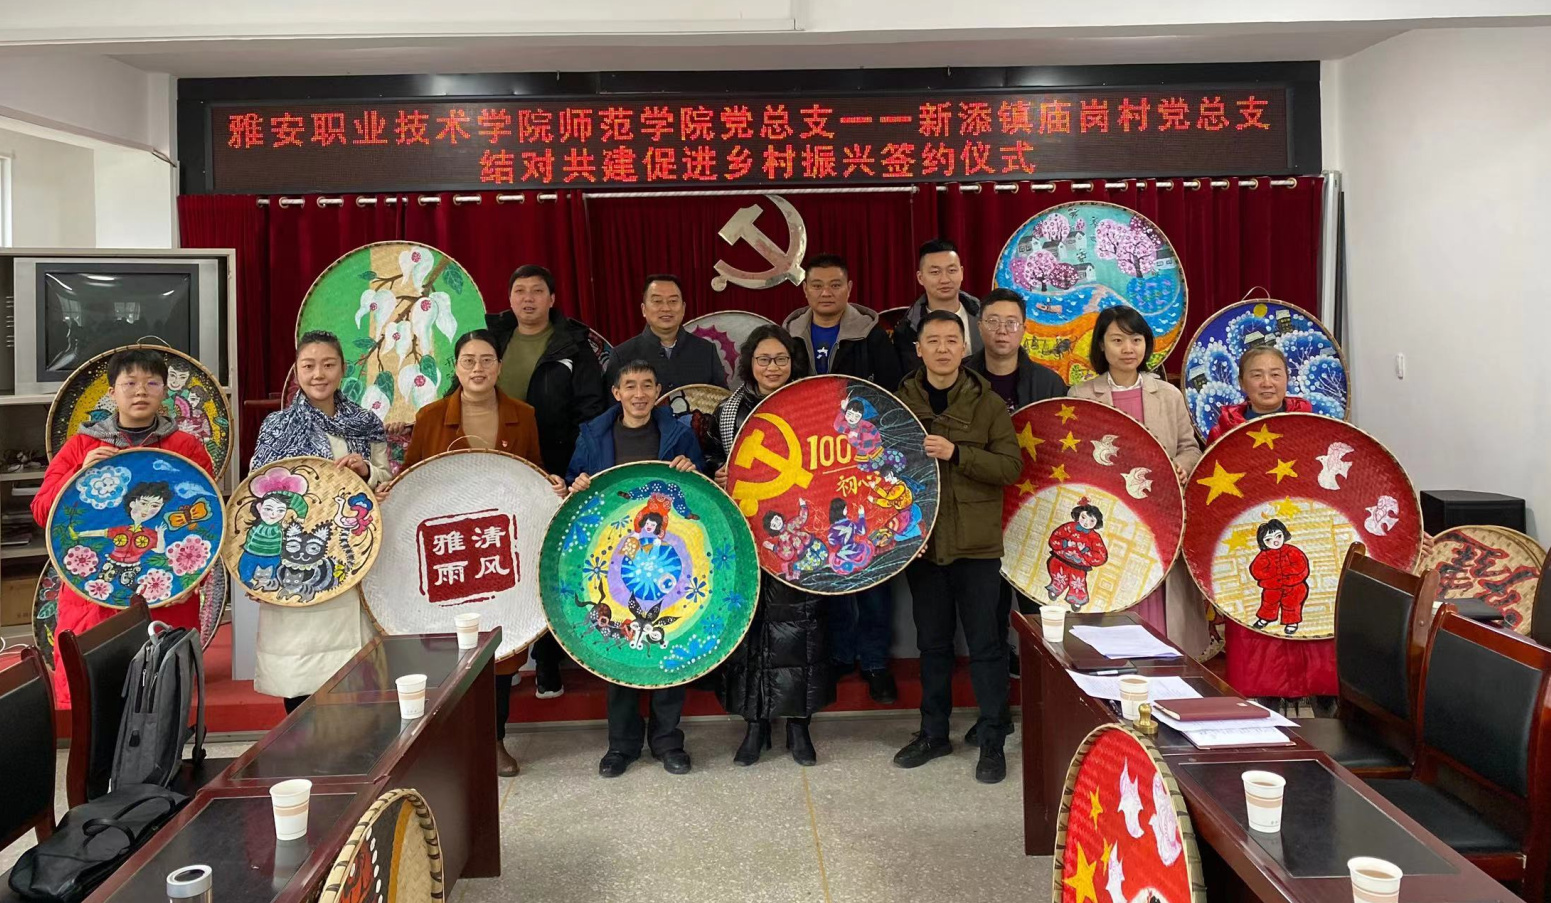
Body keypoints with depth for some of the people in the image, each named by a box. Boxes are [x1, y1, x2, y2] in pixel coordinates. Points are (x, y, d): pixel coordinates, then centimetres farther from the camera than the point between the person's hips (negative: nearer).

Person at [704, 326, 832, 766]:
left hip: (798, 534, -1)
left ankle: (799, 722, 13)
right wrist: (718, 478, -8)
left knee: (796, 622, -1)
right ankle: (756, 721, 15)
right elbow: (712, 462, 14)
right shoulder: (728, 411, 8)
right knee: (749, 622, 3)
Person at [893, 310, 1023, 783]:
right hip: (921, 541, 2)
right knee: (932, 642, 13)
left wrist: (956, 453, -20)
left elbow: (1010, 466, -8)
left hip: (977, 543, -2)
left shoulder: (988, 403, 0)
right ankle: (933, 732, 27)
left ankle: (992, 741, 14)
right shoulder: (900, 402, 5)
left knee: (985, 643, 2)